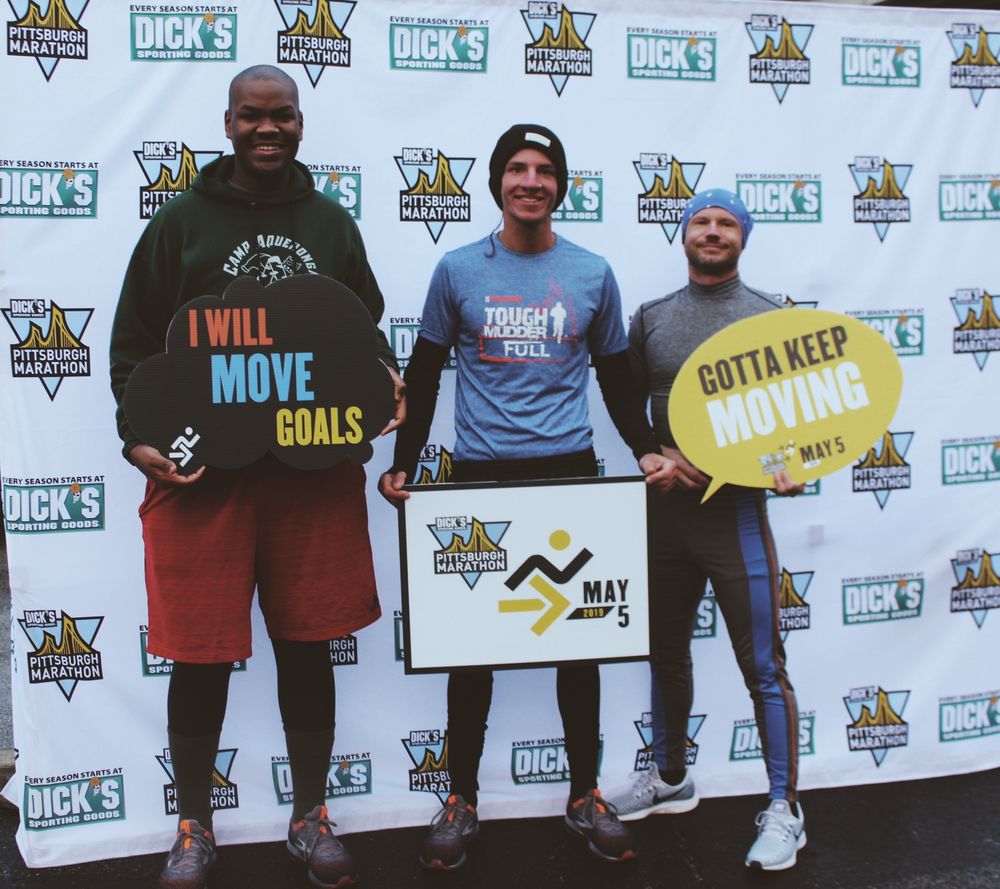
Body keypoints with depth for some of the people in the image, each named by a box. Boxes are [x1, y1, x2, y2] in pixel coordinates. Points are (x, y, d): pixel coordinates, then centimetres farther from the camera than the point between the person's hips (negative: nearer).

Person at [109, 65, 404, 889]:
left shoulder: (331, 222, 13)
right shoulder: (182, 220, 6)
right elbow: (133, 340, 5)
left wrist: (384, 382, -2)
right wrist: (139, 433, -9)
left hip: (316, 471, 2)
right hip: (200, 472, -2)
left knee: (309, 648, 10)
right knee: (201, 656, 5)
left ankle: (311, 818, 28)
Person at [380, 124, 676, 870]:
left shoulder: (592, 273, 8)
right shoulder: (458, 270, 4)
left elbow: (617, 379, 13)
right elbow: (424, 376, 7)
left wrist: (647, 450, -2)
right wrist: (403, 465, -1)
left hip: (571, 474, 1)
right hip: (481, 478, -1)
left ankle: (586, 796, 24)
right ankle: (462, 800, 20)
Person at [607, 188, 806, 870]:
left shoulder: (770, 317, 0)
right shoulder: (651, 318, 9)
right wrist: (660, 455, -8)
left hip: (736, 510, -4)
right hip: (666, 509, 4)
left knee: (763, 667, -1)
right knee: (667, 654, 17)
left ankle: (785, 809, 14)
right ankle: (670, 777, 36)